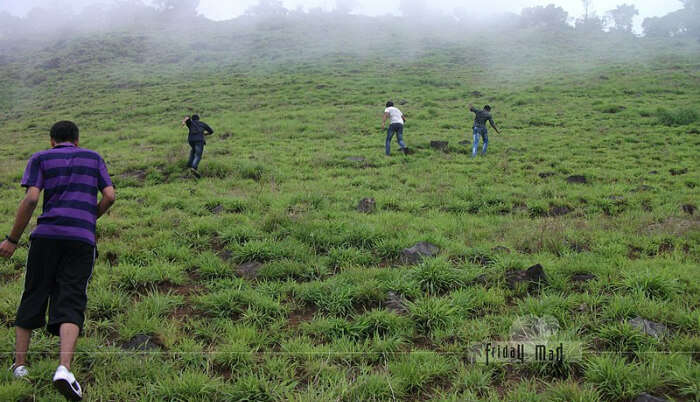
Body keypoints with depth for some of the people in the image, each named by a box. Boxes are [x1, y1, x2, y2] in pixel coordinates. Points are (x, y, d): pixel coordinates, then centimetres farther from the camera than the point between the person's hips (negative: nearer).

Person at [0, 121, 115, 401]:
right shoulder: (93, 158, 18)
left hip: (46, 235, 0)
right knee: (71, 303, -5)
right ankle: (64, 368, -23)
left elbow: (31, 199, -2)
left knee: (33, 297, 13)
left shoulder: (40, 159, 12)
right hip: (82, 239, 0)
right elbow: (109, 196, 8)